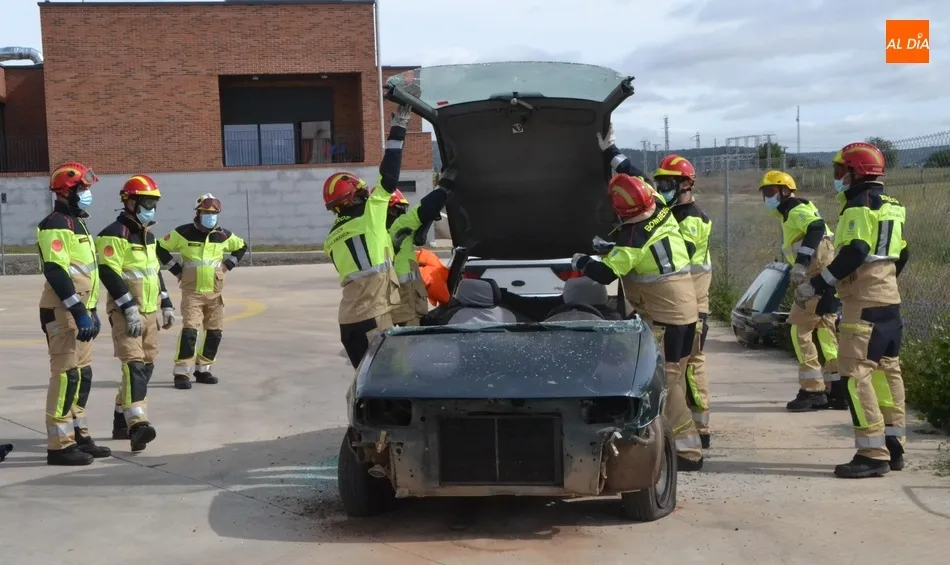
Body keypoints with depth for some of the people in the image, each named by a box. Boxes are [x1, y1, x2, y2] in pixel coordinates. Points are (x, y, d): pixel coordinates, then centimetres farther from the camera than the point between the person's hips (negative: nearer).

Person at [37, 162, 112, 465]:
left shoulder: (77, 223, 18)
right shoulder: (55, 225, -14)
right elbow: (55, 272, -22)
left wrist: (91, 312, 22)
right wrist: (79, 313, -25)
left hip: (80, 312, 10)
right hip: (63, 313, -10)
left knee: (82, 375, 13)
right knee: (66, 376, -9)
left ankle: (78, 435, 21)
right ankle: (59, 445, -5)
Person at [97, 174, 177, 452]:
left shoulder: (148, 235, 17)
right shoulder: (114, 235, -13)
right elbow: (109, 274, -21)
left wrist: (166, 305, 21)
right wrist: (129, 308, -25)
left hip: (149, 312, 9)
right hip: (126, 313, -9)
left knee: (146, 366, 11)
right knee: (134, 365, -19)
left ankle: (122, 421, 23)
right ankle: (137, 424, -28)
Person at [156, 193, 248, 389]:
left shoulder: (223, 235, 5)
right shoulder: (184, 233, -6)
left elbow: (241, 247, 23)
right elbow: (160, 248, 1)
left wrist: (227, 265, 10)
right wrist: (176, 269, -2)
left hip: (215, 292, 5)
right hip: (192, 292, -5)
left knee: (214, 333, 8)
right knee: (189, 331, -15)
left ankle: (203, 369, 21)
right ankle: (181, 373, -10)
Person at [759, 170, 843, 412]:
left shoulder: (797, 210, -8)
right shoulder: (792, 215, 22)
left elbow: (816, 228, -27)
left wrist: (801, 263, -33)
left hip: (819, 277, -10)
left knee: (800, 331, -6)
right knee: (827, 333, 12)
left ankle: (813, 390, -4)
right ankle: (837, 391, 15)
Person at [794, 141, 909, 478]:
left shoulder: (859, 207, -13)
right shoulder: (888, 208, 17)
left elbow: (853, 254, -24)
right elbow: (901, 254, 22)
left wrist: (816, 285, -21)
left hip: (864, 304, -10)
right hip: (889, 300, 10)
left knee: (856, 374, -11)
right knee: (886, 371, 12)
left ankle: (872, 454, -13)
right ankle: (893, 447, 18)